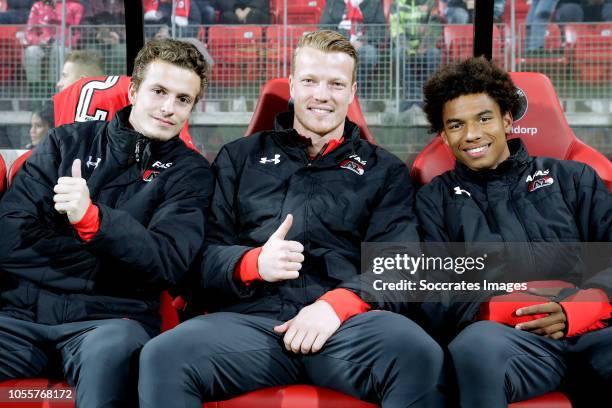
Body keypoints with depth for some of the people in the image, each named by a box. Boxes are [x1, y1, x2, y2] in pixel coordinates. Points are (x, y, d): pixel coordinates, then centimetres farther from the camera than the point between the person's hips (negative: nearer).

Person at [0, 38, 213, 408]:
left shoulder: (189, 171, 9)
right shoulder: (67, 142, 14)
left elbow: (168, 263, -6)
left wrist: (91, 218, -20)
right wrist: (114, 255, -5)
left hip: (110, 316, -1)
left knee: (110, 348, -36)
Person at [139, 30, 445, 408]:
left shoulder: (385, 171, 20)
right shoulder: (240, 157, 22)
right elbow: (206, 253, 13)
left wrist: (339, 303, -14)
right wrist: (253, 263, -10)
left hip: (350, 320, 0)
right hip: (252, 318, 1)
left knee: (420, 355, -34)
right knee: (162, 357, -30)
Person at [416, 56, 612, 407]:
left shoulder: (572, 178, 24)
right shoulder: (435, 200, 22)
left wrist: (576, 309, -9)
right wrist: (501, 311, -10)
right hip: (508, 336, 0)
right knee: (477, 344, -38)